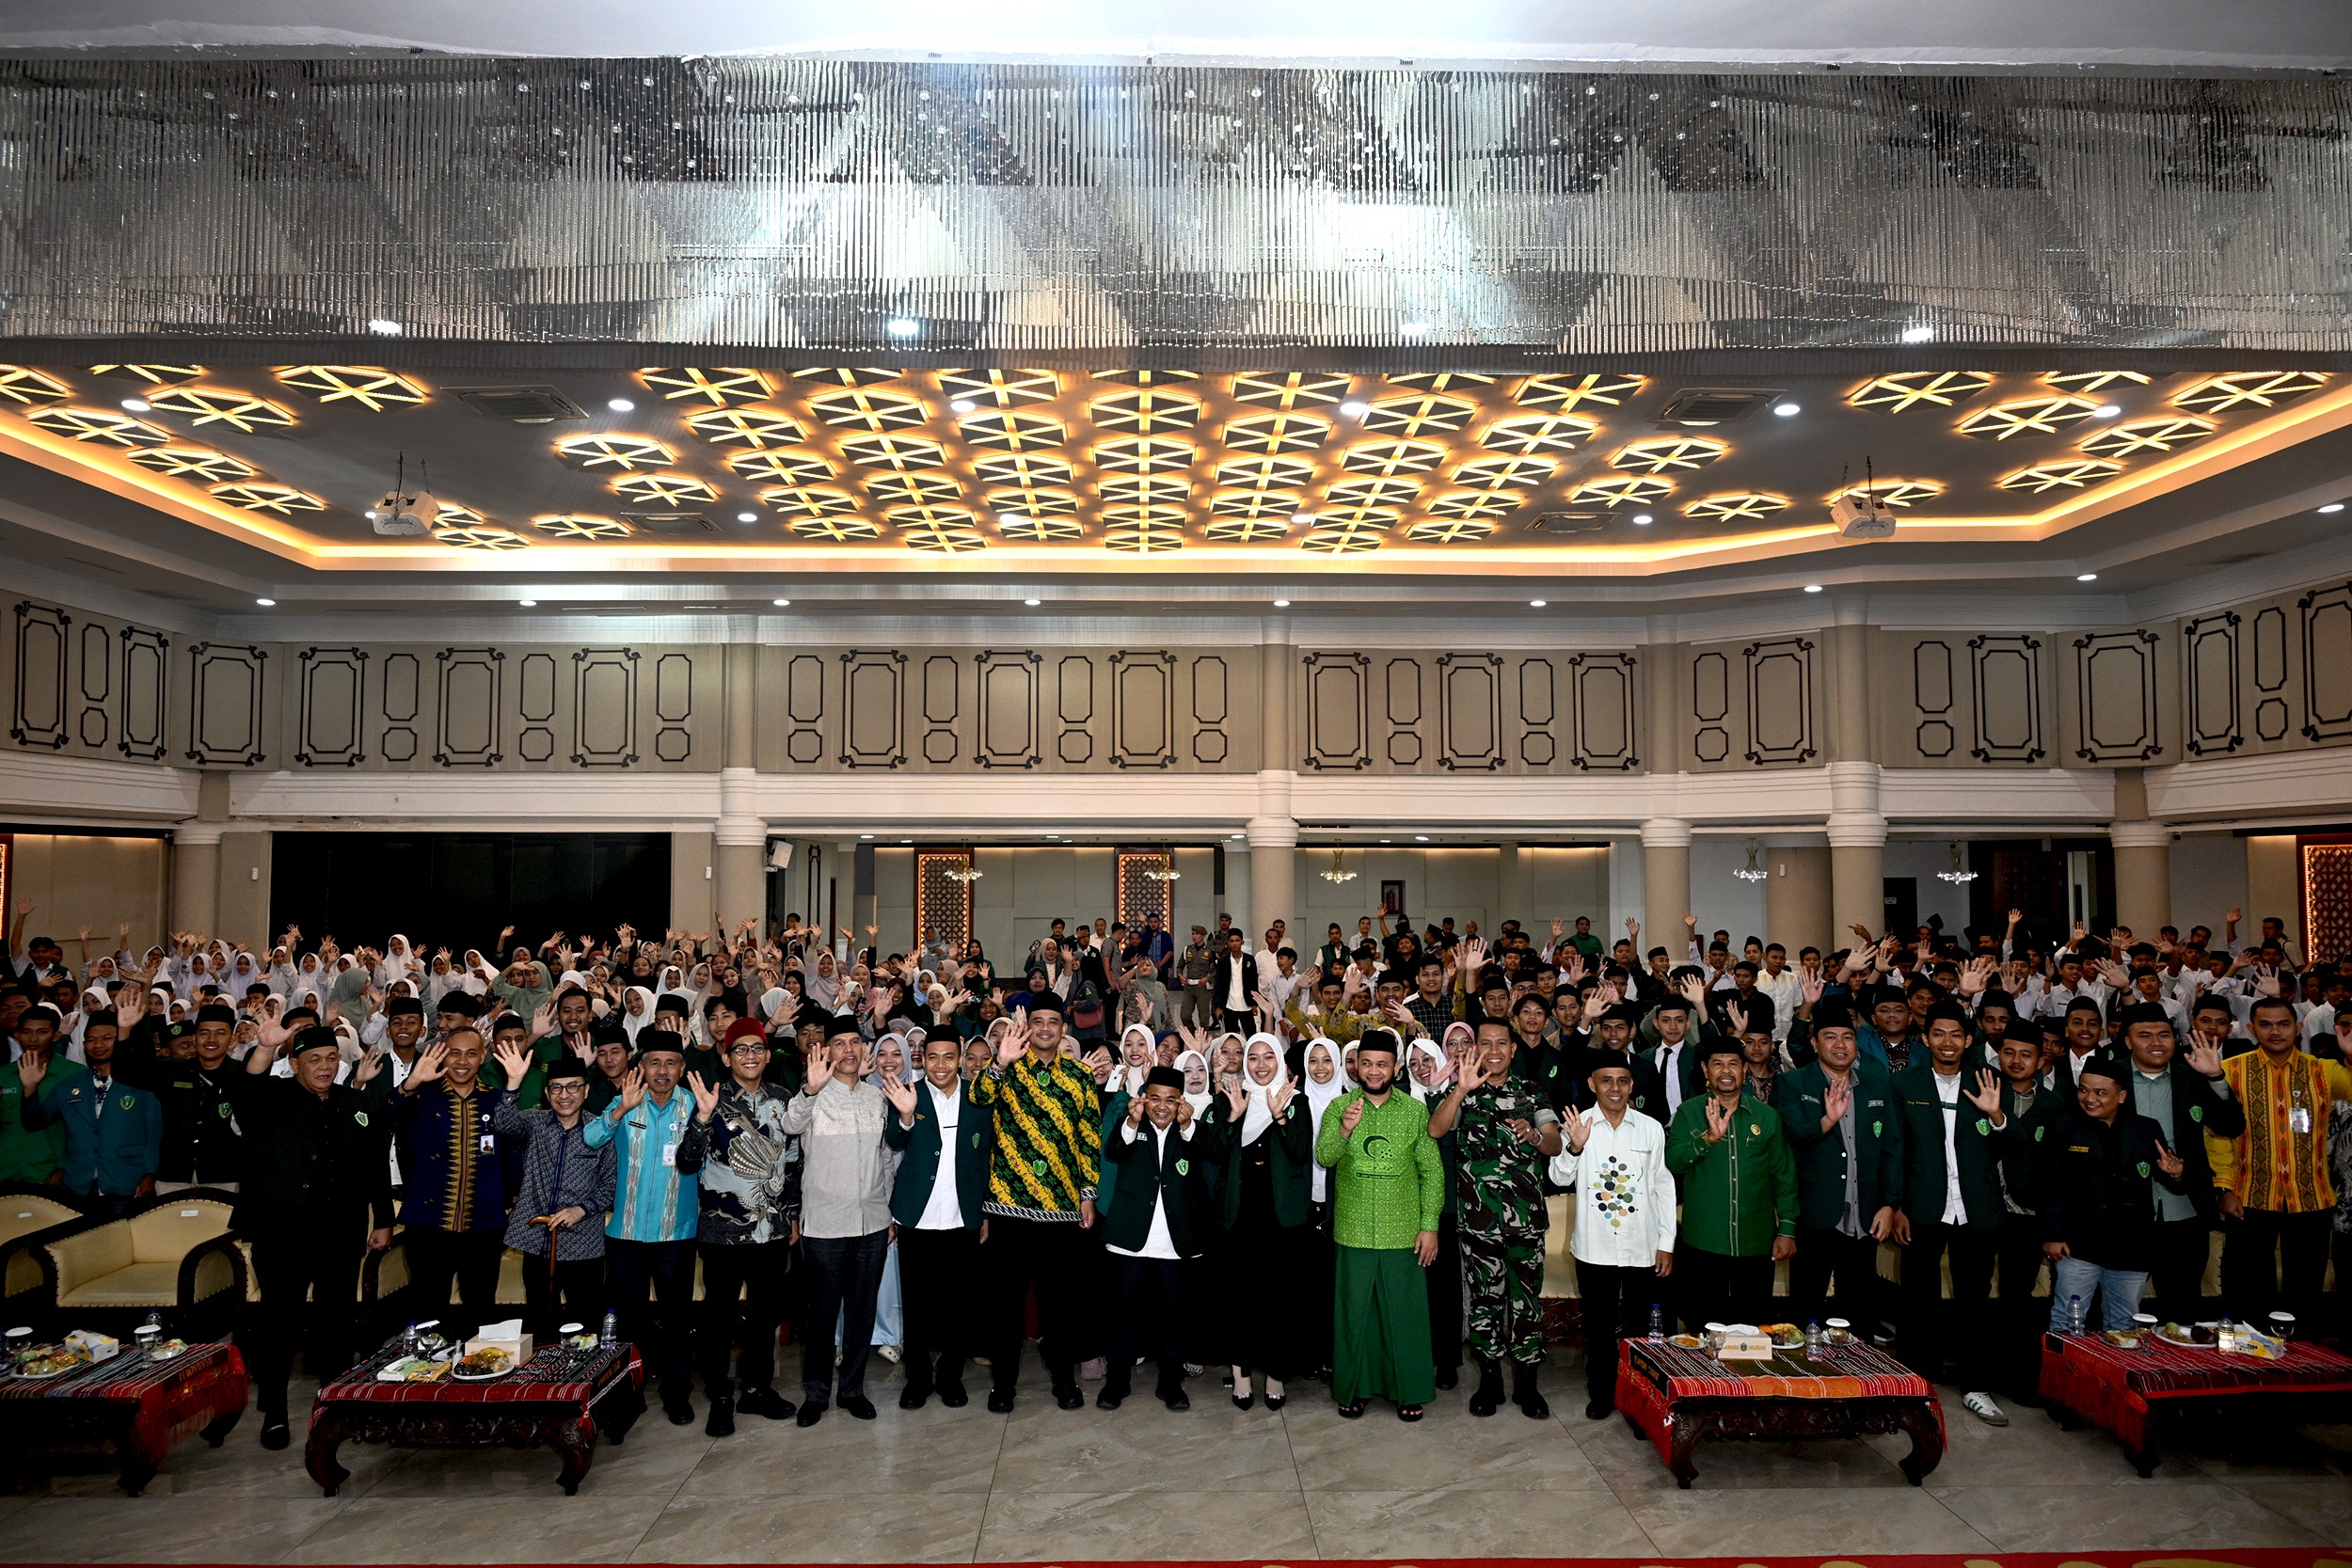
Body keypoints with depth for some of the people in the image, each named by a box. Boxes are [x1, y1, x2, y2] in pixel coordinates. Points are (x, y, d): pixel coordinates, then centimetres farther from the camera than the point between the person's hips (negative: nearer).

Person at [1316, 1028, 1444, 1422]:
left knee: (1406, 1312, 6)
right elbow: (1323, 1157, -11)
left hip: (1403, 1233, 0)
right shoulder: (1339, 1107, 1)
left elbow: (1432, 1172, 2)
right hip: (1353, 1231, 0)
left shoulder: (1415, 1111, 1)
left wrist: (1429, 1225, -5)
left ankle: (1410, 1391, 22)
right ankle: (1353, 1388, 25)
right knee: (1353, 1311, 9)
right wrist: (1344, 1129, -31)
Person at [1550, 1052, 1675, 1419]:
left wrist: (1666, 1243, 4)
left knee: (1641, 1324, 8)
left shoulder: (1651, 1128, 3)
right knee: (1599, 1324, 9)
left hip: (1643, 1247, 1)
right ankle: (1601, 1393, 23)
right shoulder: (1578, 1125, -1)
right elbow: (1561, 1178, -7)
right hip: (1595, 1246, -1)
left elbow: (1663, 1187, 6)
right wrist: (1574, 1147, -26)